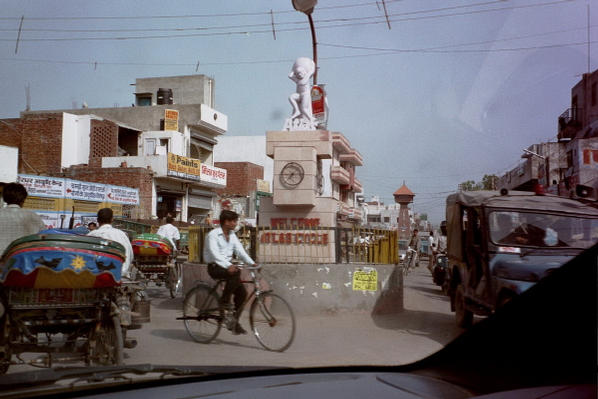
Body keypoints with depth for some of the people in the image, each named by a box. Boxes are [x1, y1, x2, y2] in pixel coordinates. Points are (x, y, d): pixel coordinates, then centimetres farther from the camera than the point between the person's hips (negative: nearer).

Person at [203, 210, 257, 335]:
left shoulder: (232, 235, 12)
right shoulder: (213, 235, -12)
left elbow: (240, 251, 3)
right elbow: (215, 254, -25)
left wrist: (252, 263, -13)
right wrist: (228, 265, -41)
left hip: (227, 267, 7)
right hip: (215, 267, -7)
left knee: (242, 292, -7)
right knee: (236, 272, -34)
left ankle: (234, 322, 5)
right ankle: (224, 301, -20)